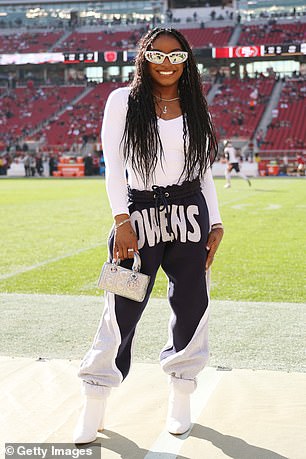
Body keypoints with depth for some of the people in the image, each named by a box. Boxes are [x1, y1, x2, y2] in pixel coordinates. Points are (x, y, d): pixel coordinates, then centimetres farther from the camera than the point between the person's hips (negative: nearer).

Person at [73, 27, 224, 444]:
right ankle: (93, 411, 8)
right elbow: (114, 163, -4)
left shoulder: (195, 109, 12)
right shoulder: (123, 101, 3)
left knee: (191, 309, 6)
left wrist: (215, 224, 7)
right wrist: (122, 220, -13)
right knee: (121, 313, -3)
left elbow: (204, 172, 14)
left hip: (190, 214, 3)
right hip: (139, 215, -3)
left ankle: (181, 401, 22)